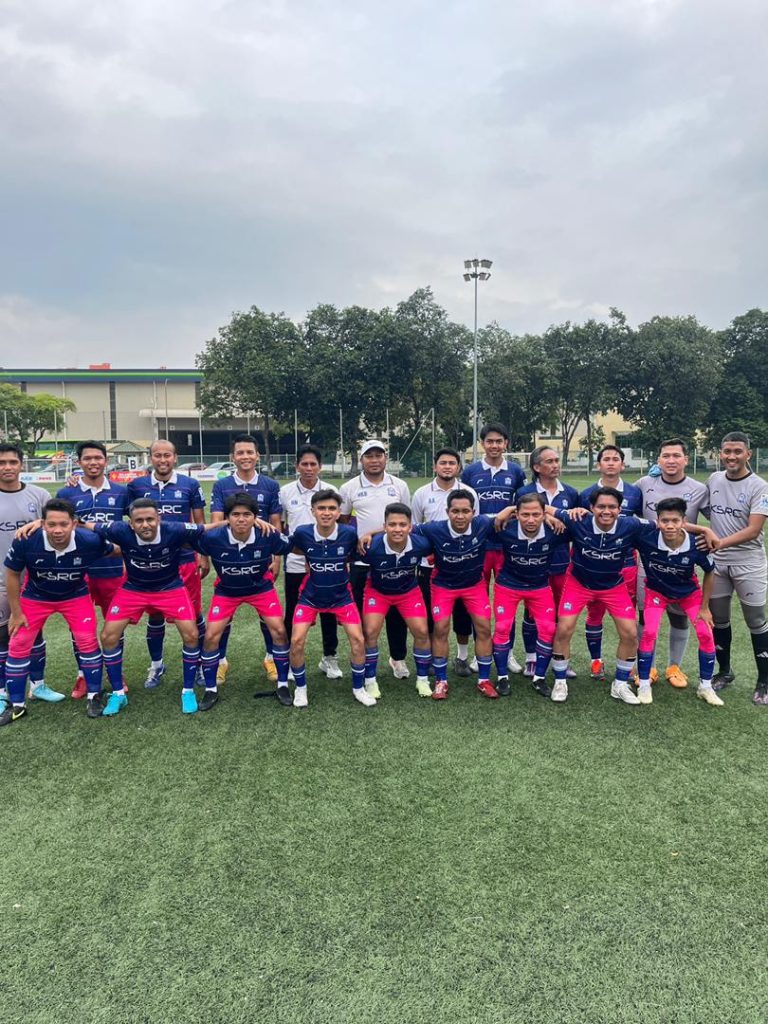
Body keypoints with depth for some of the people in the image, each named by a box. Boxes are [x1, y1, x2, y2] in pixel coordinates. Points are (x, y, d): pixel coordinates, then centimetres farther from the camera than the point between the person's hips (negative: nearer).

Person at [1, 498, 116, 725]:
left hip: (75, 596, 0)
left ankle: (94, 696, 13)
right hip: (35, 597, 1)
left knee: (88, 641, -7)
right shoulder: (25, 542, -32)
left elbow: (116, 551, -7)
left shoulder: (90, 541, -32)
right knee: (18, 646, 1)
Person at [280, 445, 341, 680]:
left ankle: (329, 658, 24)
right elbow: (278, 526, 8)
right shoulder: (285, 492, 0)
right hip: (295, 563, 0)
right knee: (293, 613, 8)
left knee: (328, 611, 8)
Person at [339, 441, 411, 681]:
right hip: (361, 562, -1)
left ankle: (398, 658, 25)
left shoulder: (399, 486, 7)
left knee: (396, 612, 8)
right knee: (362, 613, 6)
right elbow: (342, 523, 9)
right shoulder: (349, 488, 2)